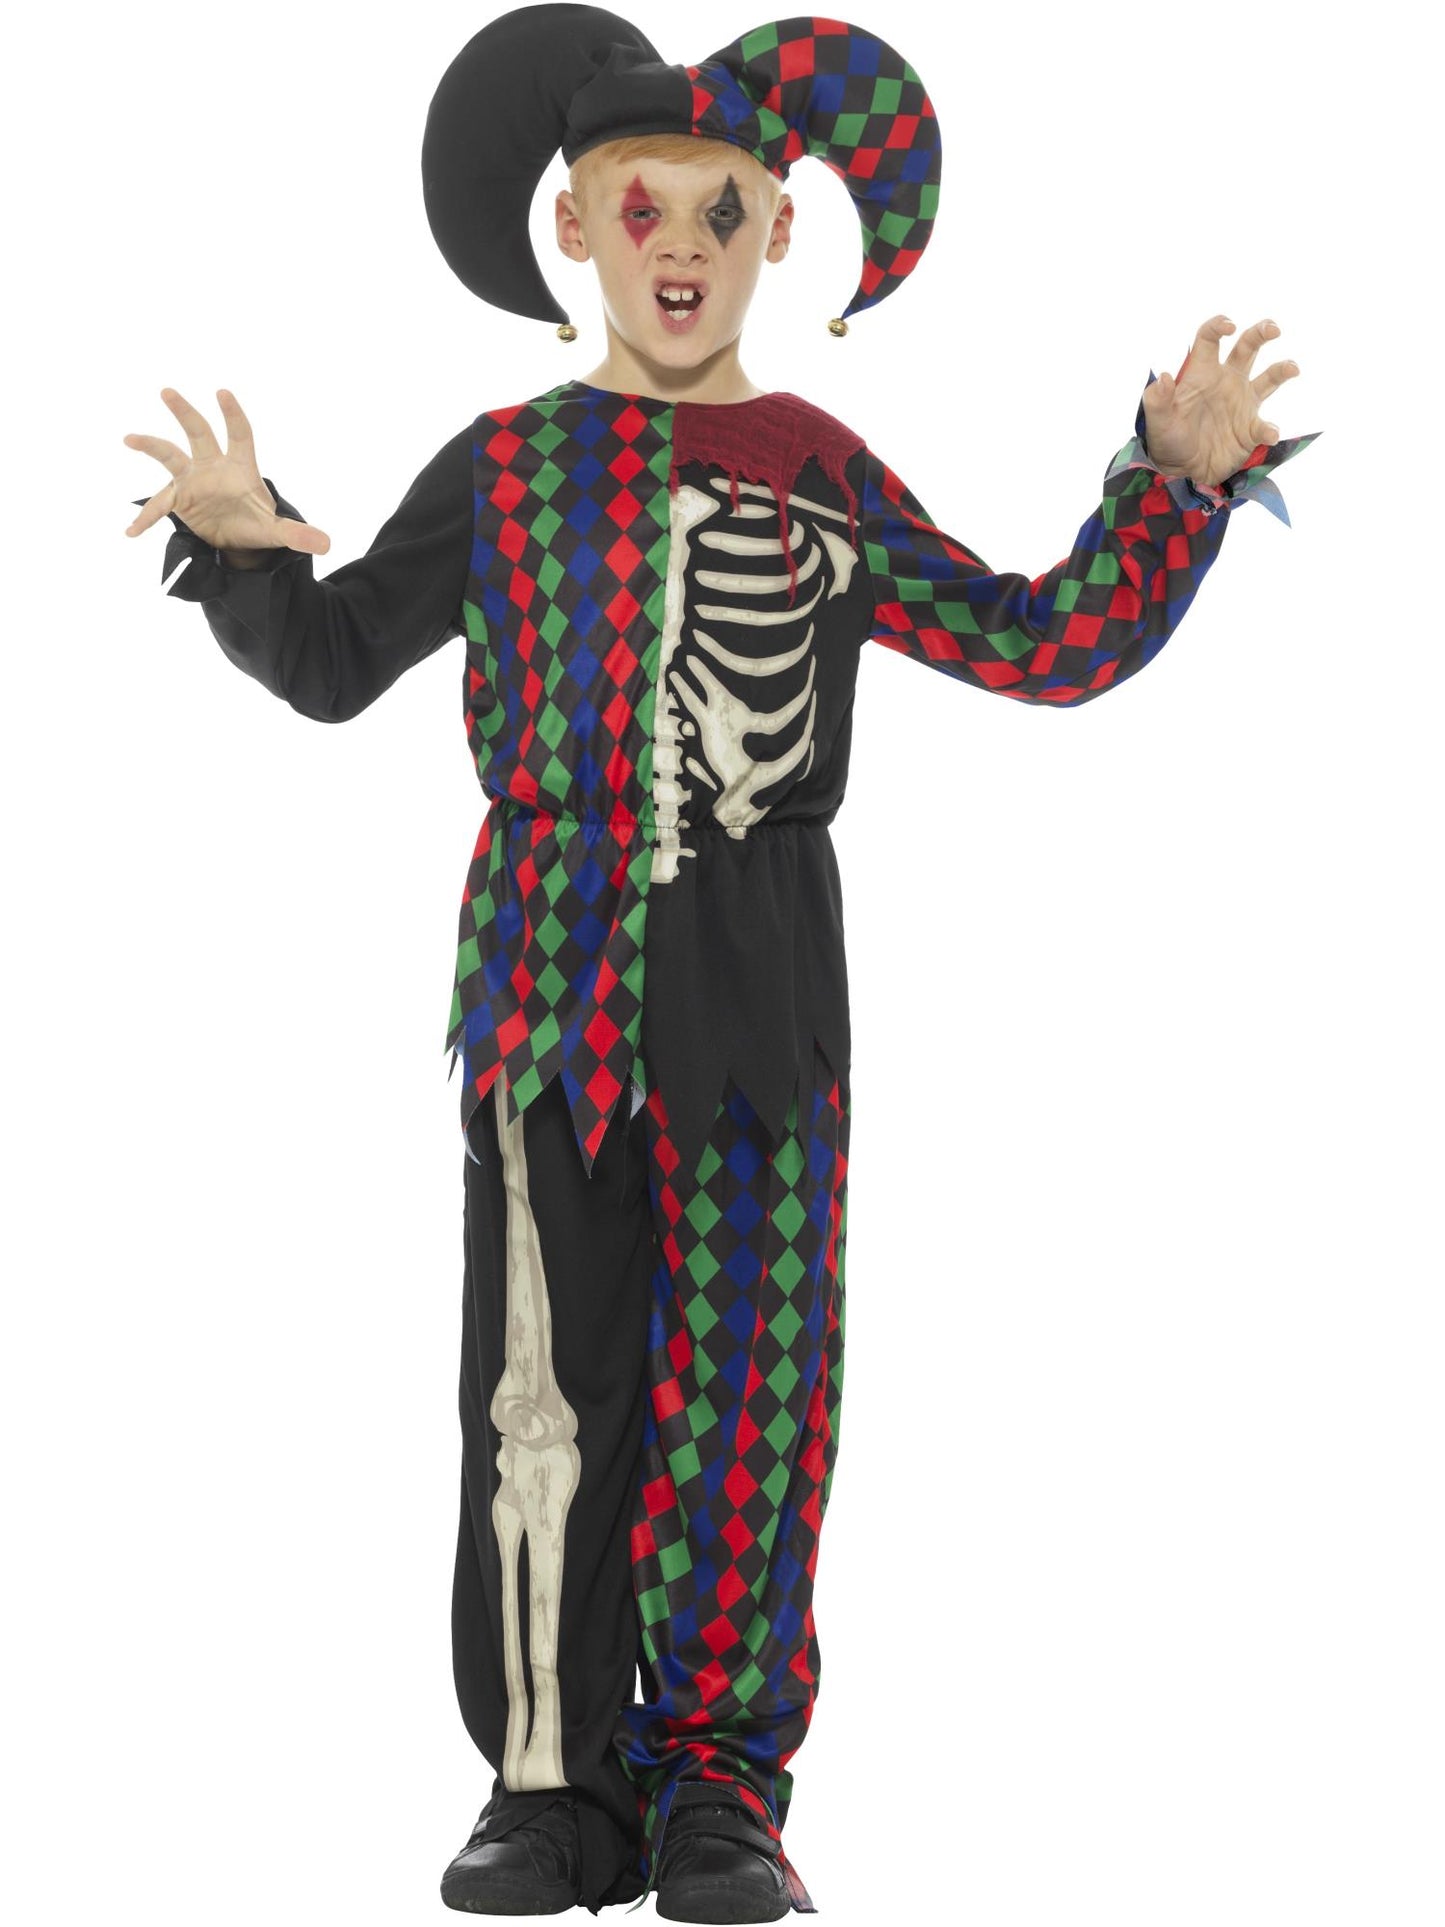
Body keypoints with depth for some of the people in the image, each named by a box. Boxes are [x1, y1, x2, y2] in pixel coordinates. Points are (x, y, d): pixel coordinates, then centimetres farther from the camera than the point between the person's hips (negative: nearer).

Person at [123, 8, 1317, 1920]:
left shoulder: (825, 473, 9)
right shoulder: (506, 469, 9)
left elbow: (1045, 646, 13)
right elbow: (334, 663, 17)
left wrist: (1178, 482, 4)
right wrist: (241, 549, -2)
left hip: (760, 976, 0)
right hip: (551, 965, 0)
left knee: (748, 1380, 0)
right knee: (546, 1388, -2)